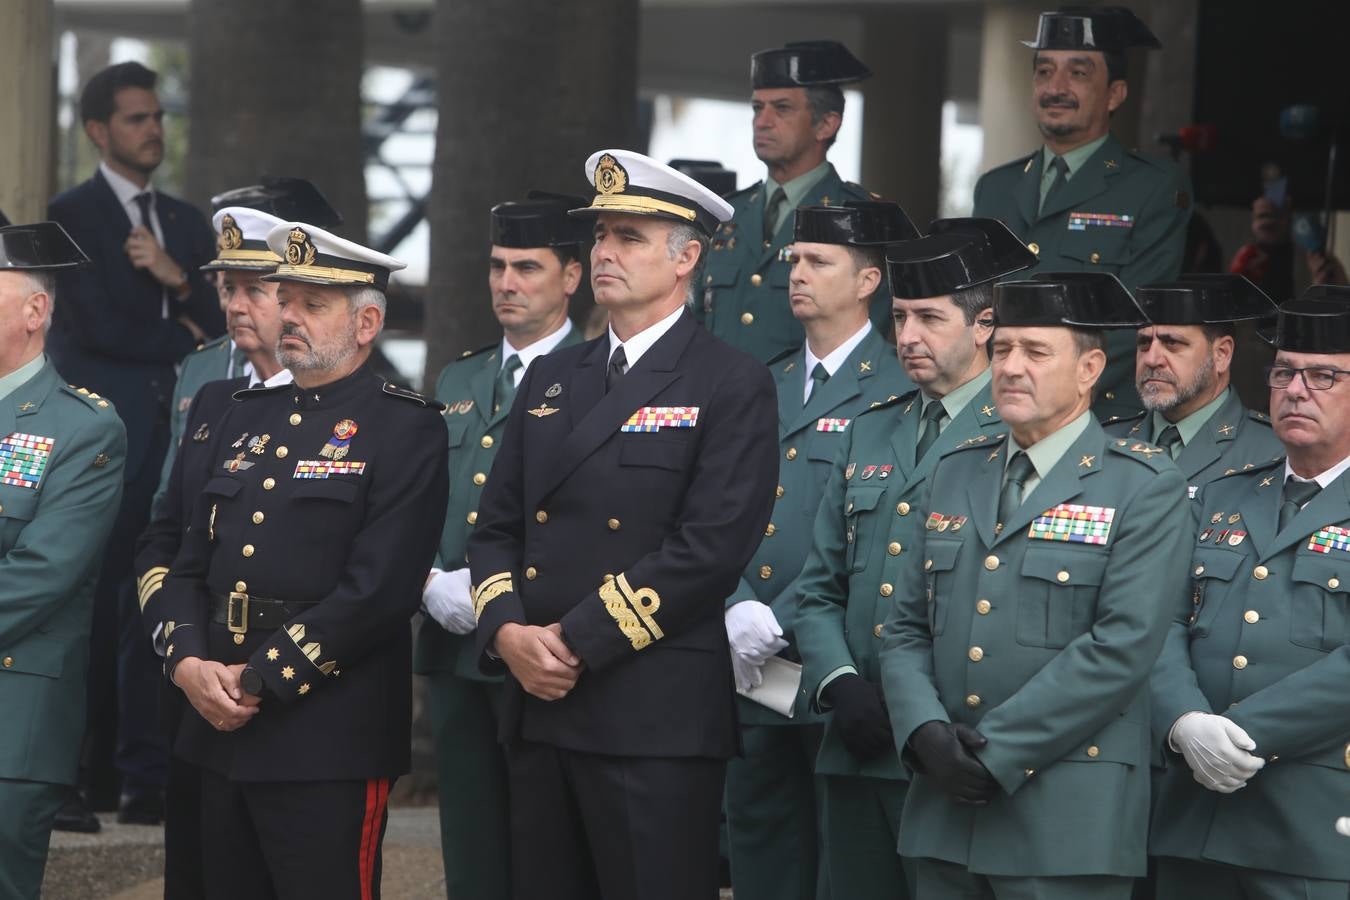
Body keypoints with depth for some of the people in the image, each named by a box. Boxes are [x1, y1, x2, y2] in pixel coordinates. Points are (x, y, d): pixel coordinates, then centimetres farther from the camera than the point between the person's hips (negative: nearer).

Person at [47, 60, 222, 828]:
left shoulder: (188, 224, 19)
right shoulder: (72, 216, 0)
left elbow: (221, 329, 11)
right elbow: (92, 325, -10)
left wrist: (178, 279, -5)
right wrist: (180, 337, 1)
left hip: (174, 438, 5)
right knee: (89, 611, -7)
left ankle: (147, 778, 4)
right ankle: (72, 784, -5)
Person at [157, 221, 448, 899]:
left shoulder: (406, 430, -5)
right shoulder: (246, 419, 17)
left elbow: (377, 590, -15)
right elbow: (190, 566, 16)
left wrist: (260, 680, -15)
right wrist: (187, 662, -4)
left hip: (327, 740, -7)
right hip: (222, 735, 7)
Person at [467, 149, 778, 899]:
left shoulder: (732, 386, -4)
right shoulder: (551, 380, 18)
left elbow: (710, 549, -14)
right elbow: (498, 527, 15)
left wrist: (575, 640, -14)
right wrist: (508, 632, -5)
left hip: (656, 723, -6)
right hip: (540, 712, 6)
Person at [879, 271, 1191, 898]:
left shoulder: (1144, 488, -4)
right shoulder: (956, 475, 16)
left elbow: (1123, 646, -14)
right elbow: (905, 628, 13)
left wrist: (994, 751, -15)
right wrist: (925, 731, -7)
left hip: (1068, 824, -5)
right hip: (946, 813, 5)